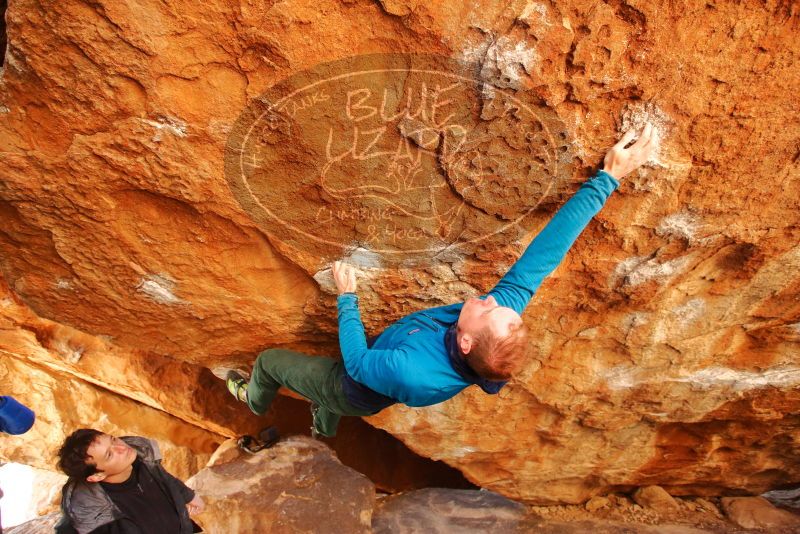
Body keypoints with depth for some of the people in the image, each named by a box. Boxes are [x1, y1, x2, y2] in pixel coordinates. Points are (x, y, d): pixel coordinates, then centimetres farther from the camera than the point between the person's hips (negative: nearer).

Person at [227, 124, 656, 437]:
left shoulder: (411, 376, -51)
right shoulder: (506, 307, -39)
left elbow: (357, 362, -33)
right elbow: (544, 254, -38)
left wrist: (346, 298, -21)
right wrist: (608, 178, -38)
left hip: (354, 389, -5)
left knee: (270, 360, 18)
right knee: (331, 364, 39)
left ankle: (254, 400, 55)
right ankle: (325, 425, 71)